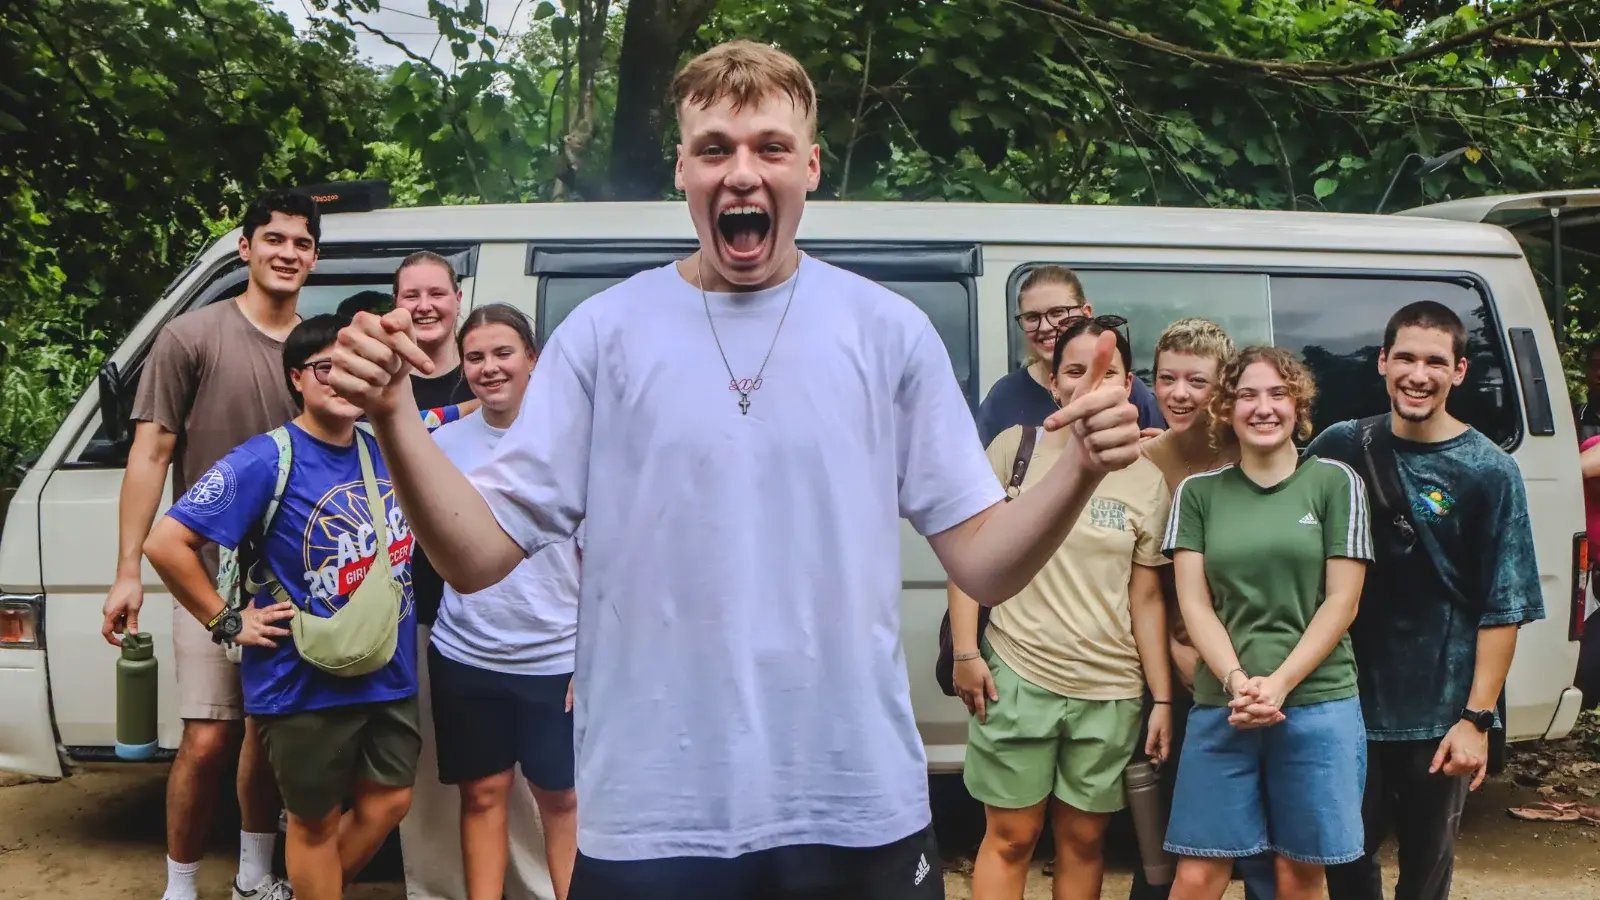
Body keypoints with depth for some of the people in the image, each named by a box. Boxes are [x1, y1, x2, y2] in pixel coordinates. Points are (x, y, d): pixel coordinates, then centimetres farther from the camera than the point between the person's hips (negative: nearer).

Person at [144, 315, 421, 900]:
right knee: (317, 821, 9)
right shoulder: (267, 461, -16)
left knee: (388, 802, 16)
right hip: (306, 684, -6)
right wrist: (226, 623, -13)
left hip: (388, 673, 6)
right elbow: (165, 542, -19)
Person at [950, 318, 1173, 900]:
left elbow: (1146, 598, 6)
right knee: (1010, 838, 5)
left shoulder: (1147, 479, 4)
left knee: (1084, 840, 13)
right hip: (1017, 677, -2)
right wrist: (965, 652, -8)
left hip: (1111, 692, 2)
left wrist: (1163, 698, 4)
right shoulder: (1016, 447, -2)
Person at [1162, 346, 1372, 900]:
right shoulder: (1198, 492, 8)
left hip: (1318, 704, -1)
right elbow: (1194, 603, 3)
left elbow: (1341, 601, -1)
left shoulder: (1334, 483, 3)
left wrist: (1279, 684, -11)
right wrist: (1237, 682, -12)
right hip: (1221, 707, 1)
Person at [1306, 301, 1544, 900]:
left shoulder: (1489, 472, -6)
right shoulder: (1342, 447, 0)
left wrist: (1476, 718, -11)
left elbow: (1504, 609, -7)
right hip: (1349, 702, 2)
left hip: (1440, 716, -1)